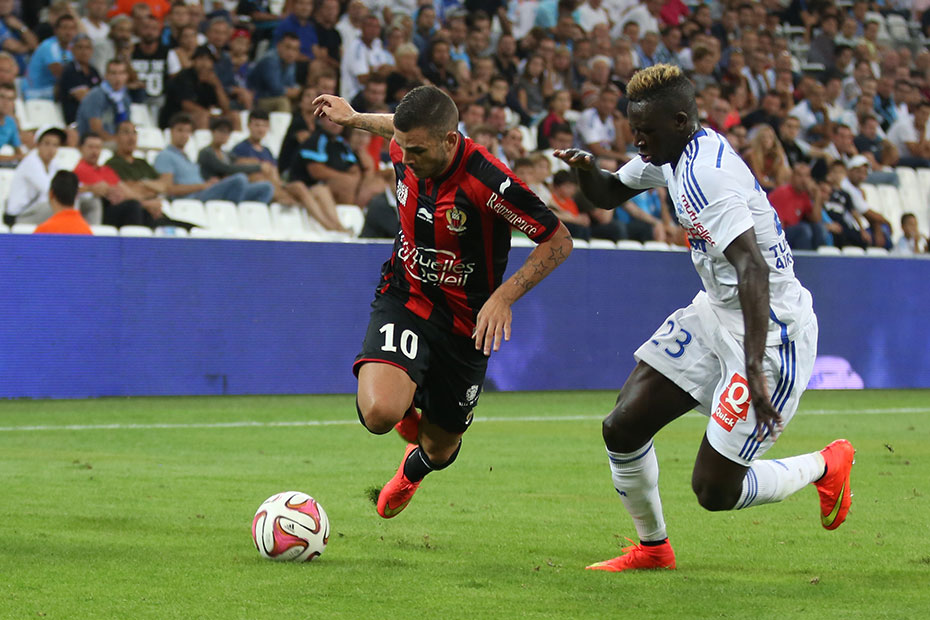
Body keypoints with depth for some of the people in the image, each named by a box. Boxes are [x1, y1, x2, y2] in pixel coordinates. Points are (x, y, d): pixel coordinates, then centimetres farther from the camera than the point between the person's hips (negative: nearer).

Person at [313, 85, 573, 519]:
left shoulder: (488, 182, -28)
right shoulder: (406, 153, -12)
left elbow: (559, 241, -20)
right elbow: (400, 128, 15)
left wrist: (503, 295, -27)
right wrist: (353, 119, 24)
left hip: (465, 322, -2)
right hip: (405, 300, 2)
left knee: (440, 450, 13)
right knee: (379, 413, -27)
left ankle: (414, 467, 55)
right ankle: (409, 409, 15)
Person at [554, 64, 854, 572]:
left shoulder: (705, 173, -26)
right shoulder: (671, 152, 4)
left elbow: (753, 269, -36)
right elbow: (610, 194, 22)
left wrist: (753, 369, -43)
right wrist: (586, 170, -3)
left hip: (768, 332, -9)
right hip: (714, 315, 9)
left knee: (714, 491, -7)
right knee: (622, 429, 3)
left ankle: (825, 467, 19)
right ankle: (652, 548, 24)